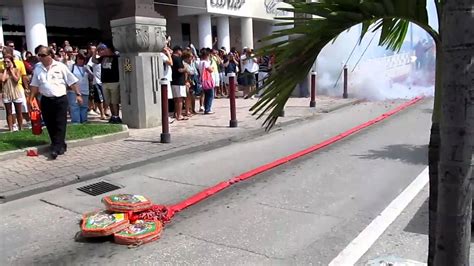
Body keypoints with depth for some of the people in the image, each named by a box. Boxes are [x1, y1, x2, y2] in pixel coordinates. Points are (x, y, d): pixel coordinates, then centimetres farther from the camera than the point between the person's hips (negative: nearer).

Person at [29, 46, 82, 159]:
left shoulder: (60, 66, -4)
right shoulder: (37, 69, 7)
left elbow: (72, 82, -2)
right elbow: (35, 86, 12)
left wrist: (78, 94, -7)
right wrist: (31, 99, 8)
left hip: (60, 99, -4)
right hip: (46, 101, 4)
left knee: (60, 125, -6)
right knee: (50, 125, 8)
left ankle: (56, 148, -5)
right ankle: (60, 145, 22)